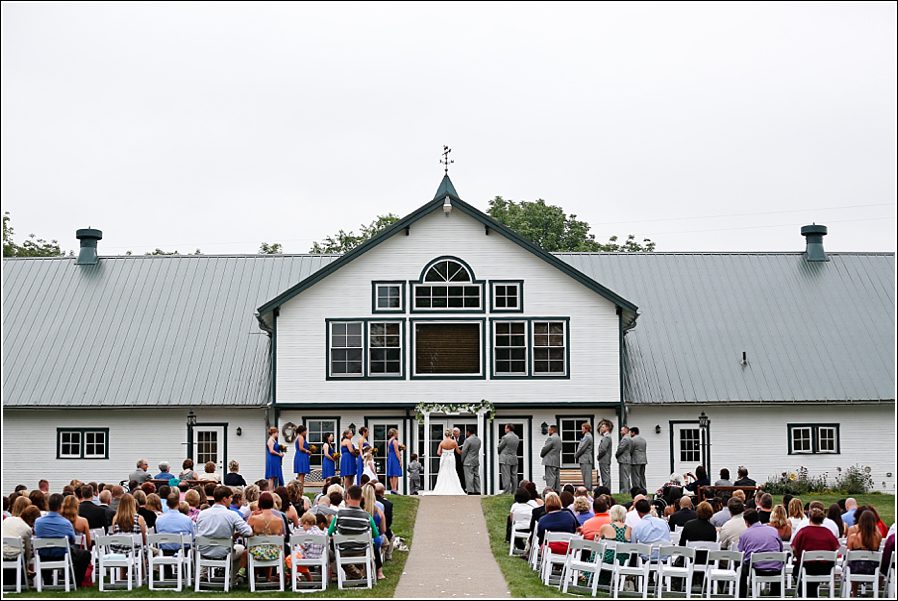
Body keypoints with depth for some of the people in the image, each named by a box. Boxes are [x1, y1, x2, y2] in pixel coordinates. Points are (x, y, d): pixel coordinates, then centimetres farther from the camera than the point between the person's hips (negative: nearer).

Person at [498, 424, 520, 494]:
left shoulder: (505, 437, -13)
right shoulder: (517, 437, 9)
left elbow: (500, 447, -6)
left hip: (505, 459, -7)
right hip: (514, 458, 7)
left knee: (506, 476, -5)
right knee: (514, 476, 10)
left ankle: (506, 492, -8)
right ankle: (514, 491, 12)